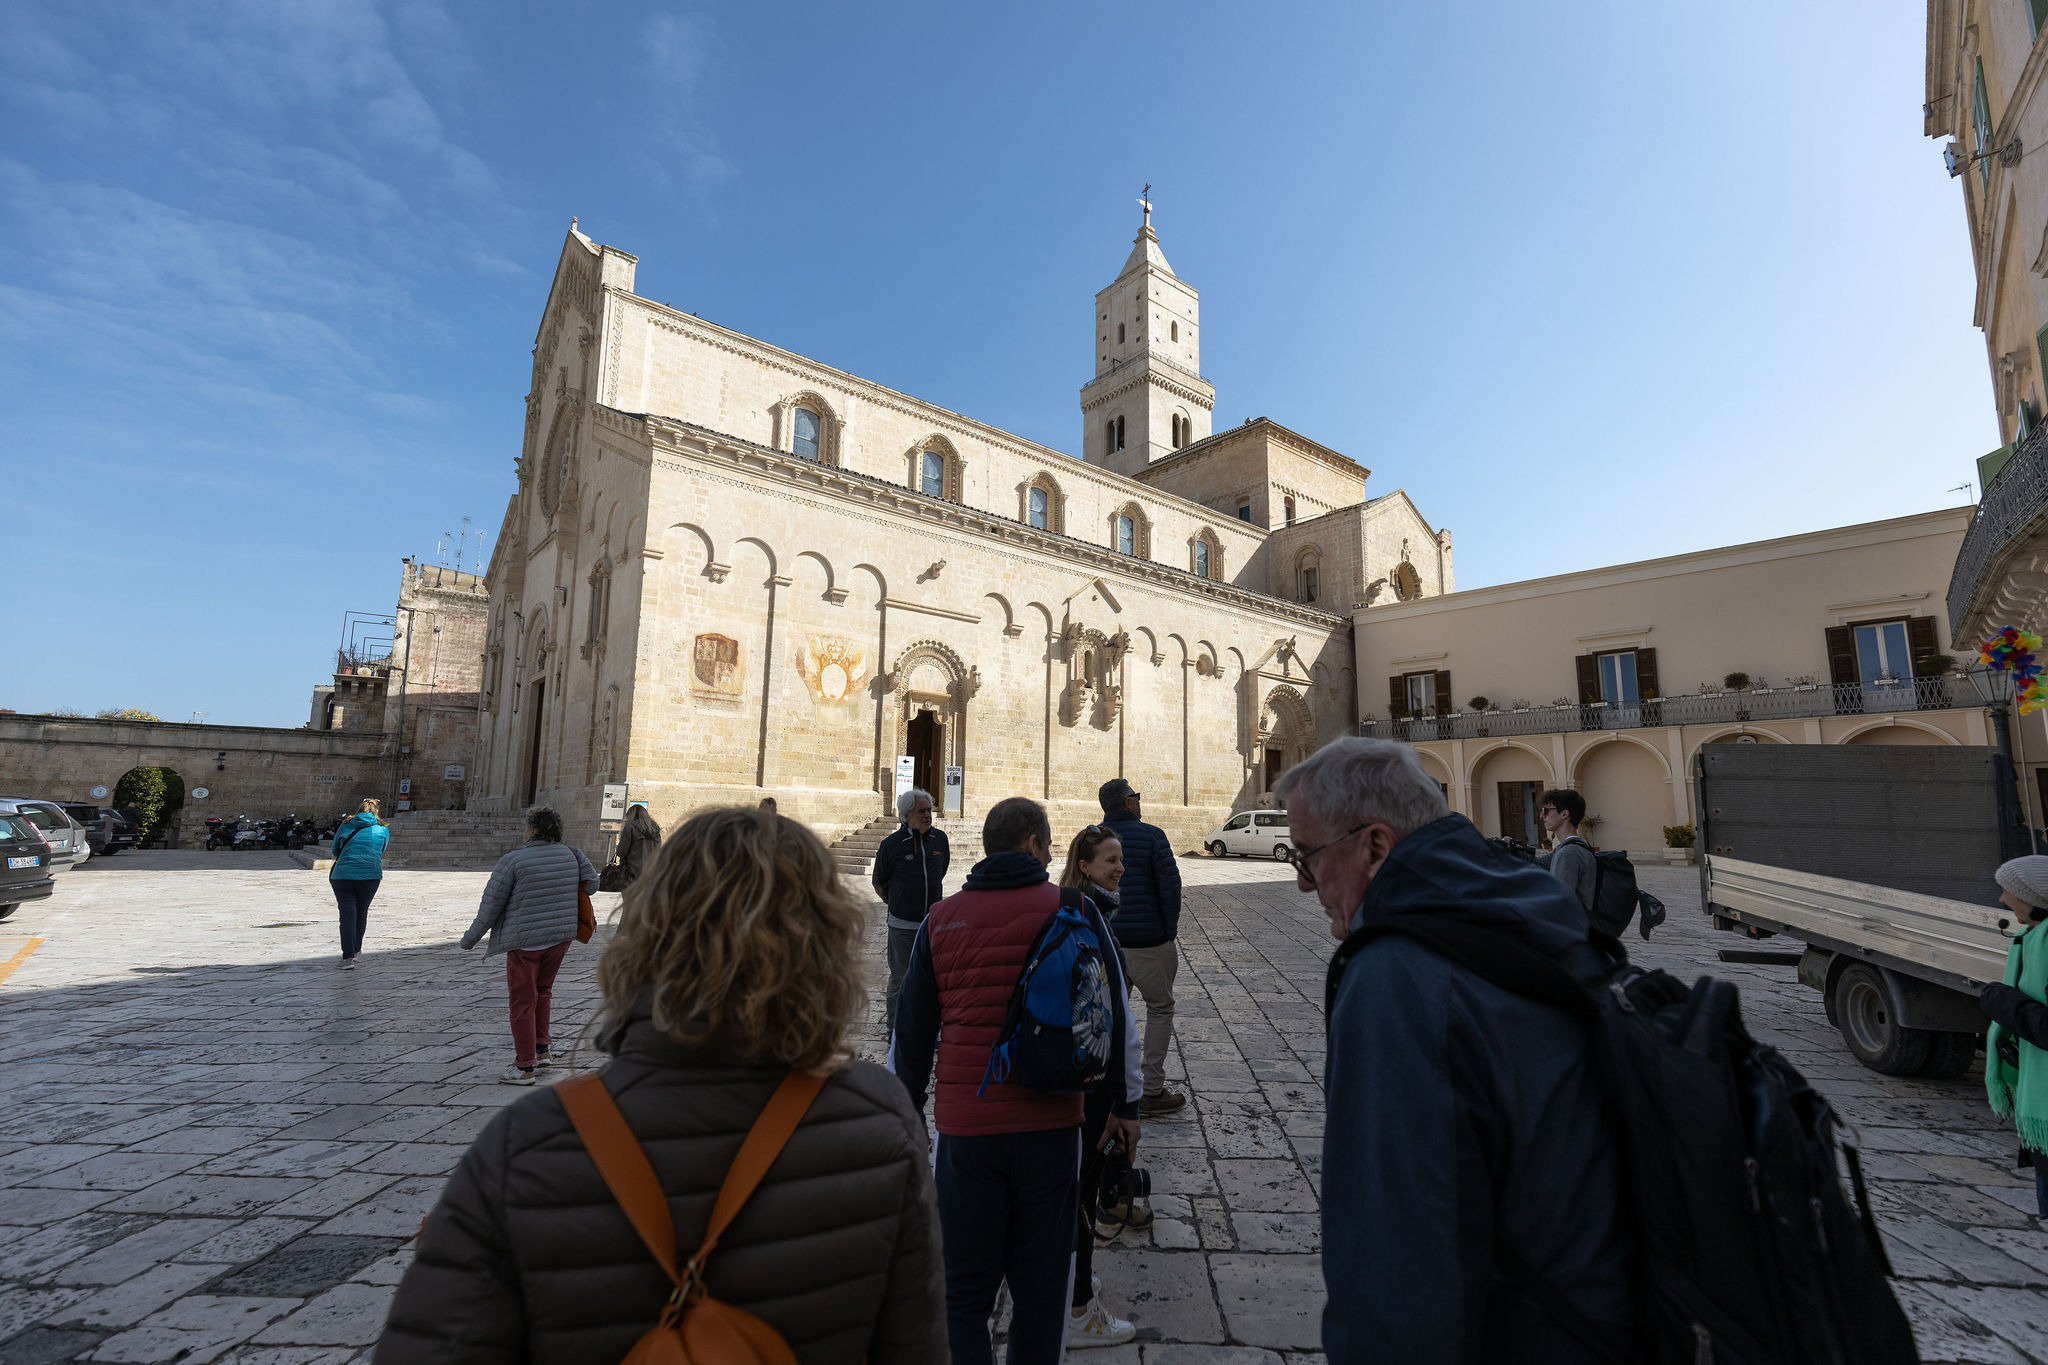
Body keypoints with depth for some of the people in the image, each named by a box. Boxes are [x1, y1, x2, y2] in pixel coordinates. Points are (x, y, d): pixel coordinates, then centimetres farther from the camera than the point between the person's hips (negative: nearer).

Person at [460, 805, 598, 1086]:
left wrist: (470, 938, 6)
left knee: (523, 1002, 6)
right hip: (560, 938, 5)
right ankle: (542, 1049, 26)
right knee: (541, 993, 24)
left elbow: (490, 906, -7)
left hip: (524, 942, -5)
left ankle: (524, 1068, 11)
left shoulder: (512, 860, -12)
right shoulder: (570, 854, 0)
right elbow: (591, 883, 8)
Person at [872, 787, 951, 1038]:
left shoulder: (939, 838, 1)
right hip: (903, 925, -4)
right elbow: (879, 882, 5)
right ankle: (896, 1030, 19)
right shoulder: (892, 844, -10)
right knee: (901, 979, 6)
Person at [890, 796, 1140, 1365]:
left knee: (962, 1291, 15)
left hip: (964, 1128, 1)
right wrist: (1124, 1104, 15)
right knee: (1041, 1286, 19)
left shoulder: (941, 919, 1)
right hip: (1051, 1126, 0)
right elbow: (1114, 1016, 3)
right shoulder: (1076, 912, -3)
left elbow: (910, 1031, 6)